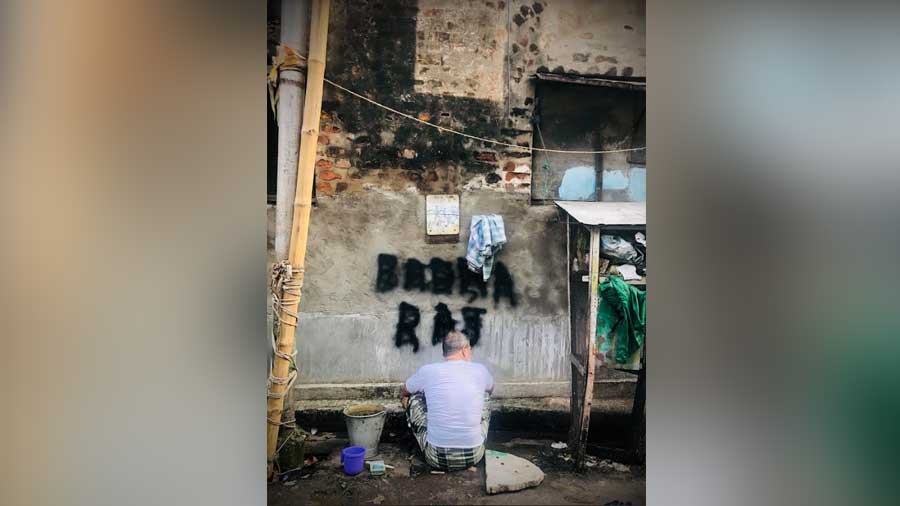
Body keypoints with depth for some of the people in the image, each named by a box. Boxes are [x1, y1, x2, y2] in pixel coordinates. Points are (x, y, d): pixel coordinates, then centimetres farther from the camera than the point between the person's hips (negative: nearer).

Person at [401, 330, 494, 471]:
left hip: (437, 458, -1)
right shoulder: (480, 370, -1)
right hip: (474, 456, 1)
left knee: (412, 398, 18)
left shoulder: (427, 371, -4)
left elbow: (403, 391, 19)